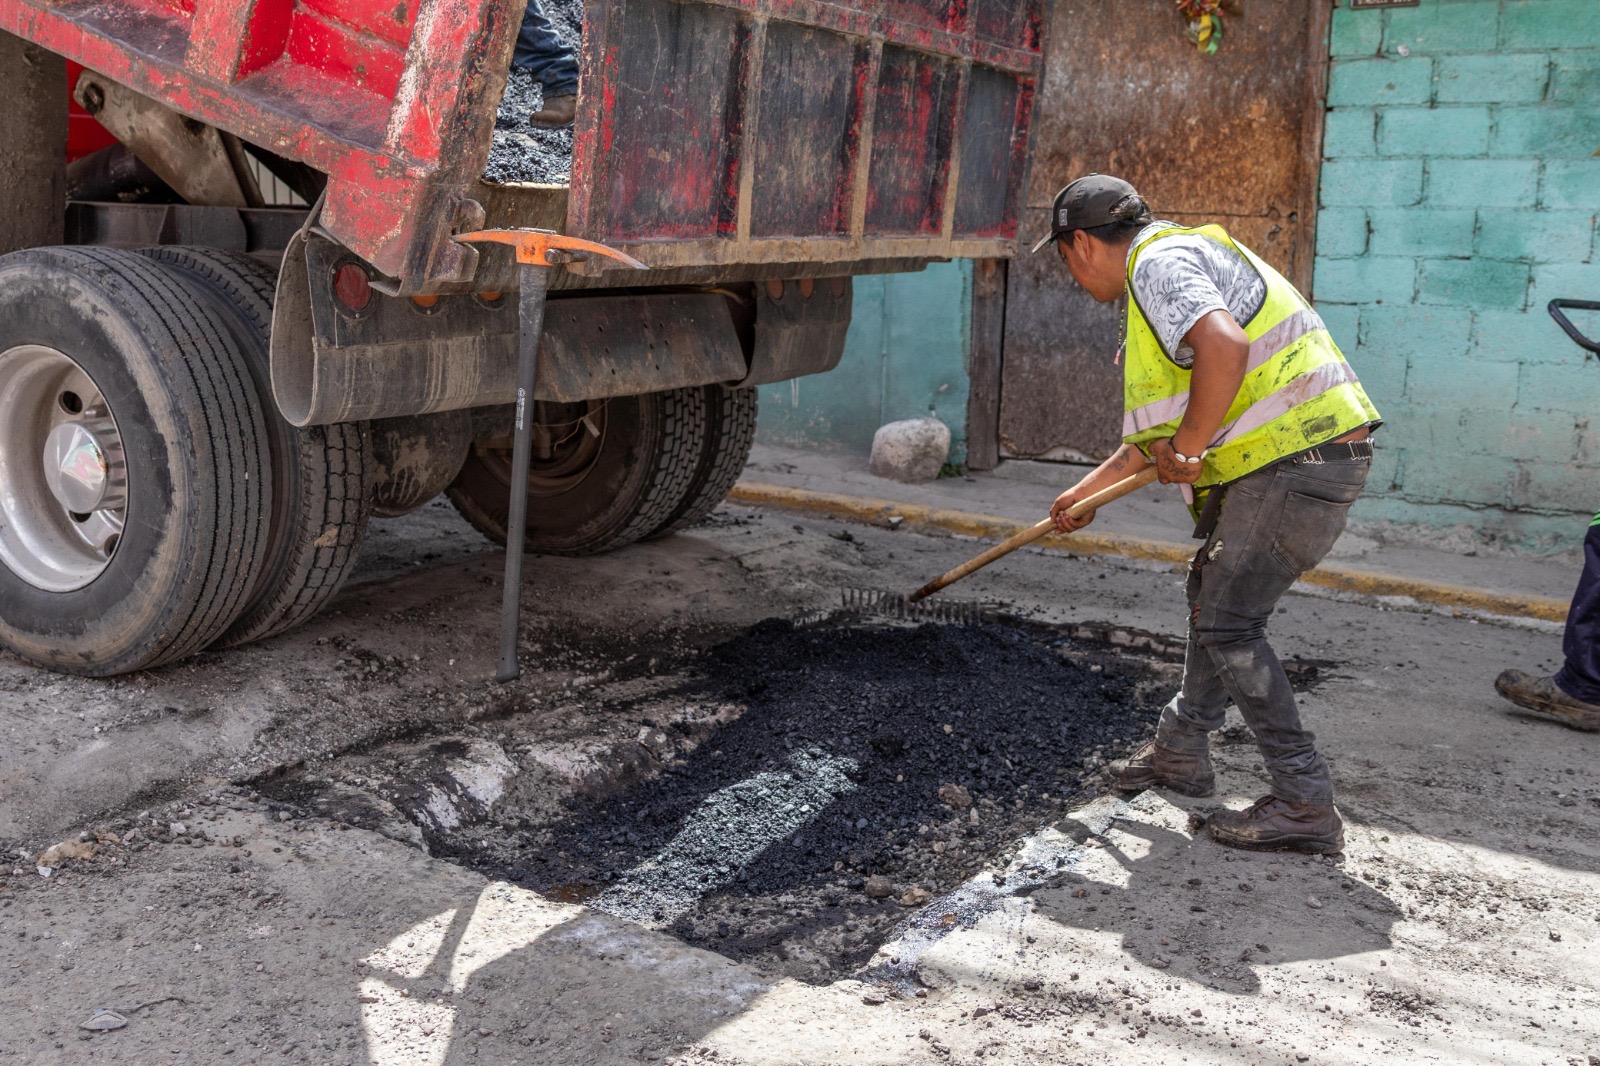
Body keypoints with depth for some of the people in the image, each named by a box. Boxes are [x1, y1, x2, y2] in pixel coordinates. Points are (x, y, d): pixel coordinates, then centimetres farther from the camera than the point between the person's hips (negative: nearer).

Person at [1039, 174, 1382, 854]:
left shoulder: (1160, 262, -11)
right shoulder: (1174, 262, 24)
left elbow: (1226, 347, -33)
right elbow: (1160, 430, 29)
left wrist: (1188, 450, -20)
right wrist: (1089, 490, 33)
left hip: (1301, 458, -11)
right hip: (1281, 458, 11)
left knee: (1229, 624, -8)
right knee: (1211, 592, 21)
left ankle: (1305, 805, -3)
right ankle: (1182, 752, 35)